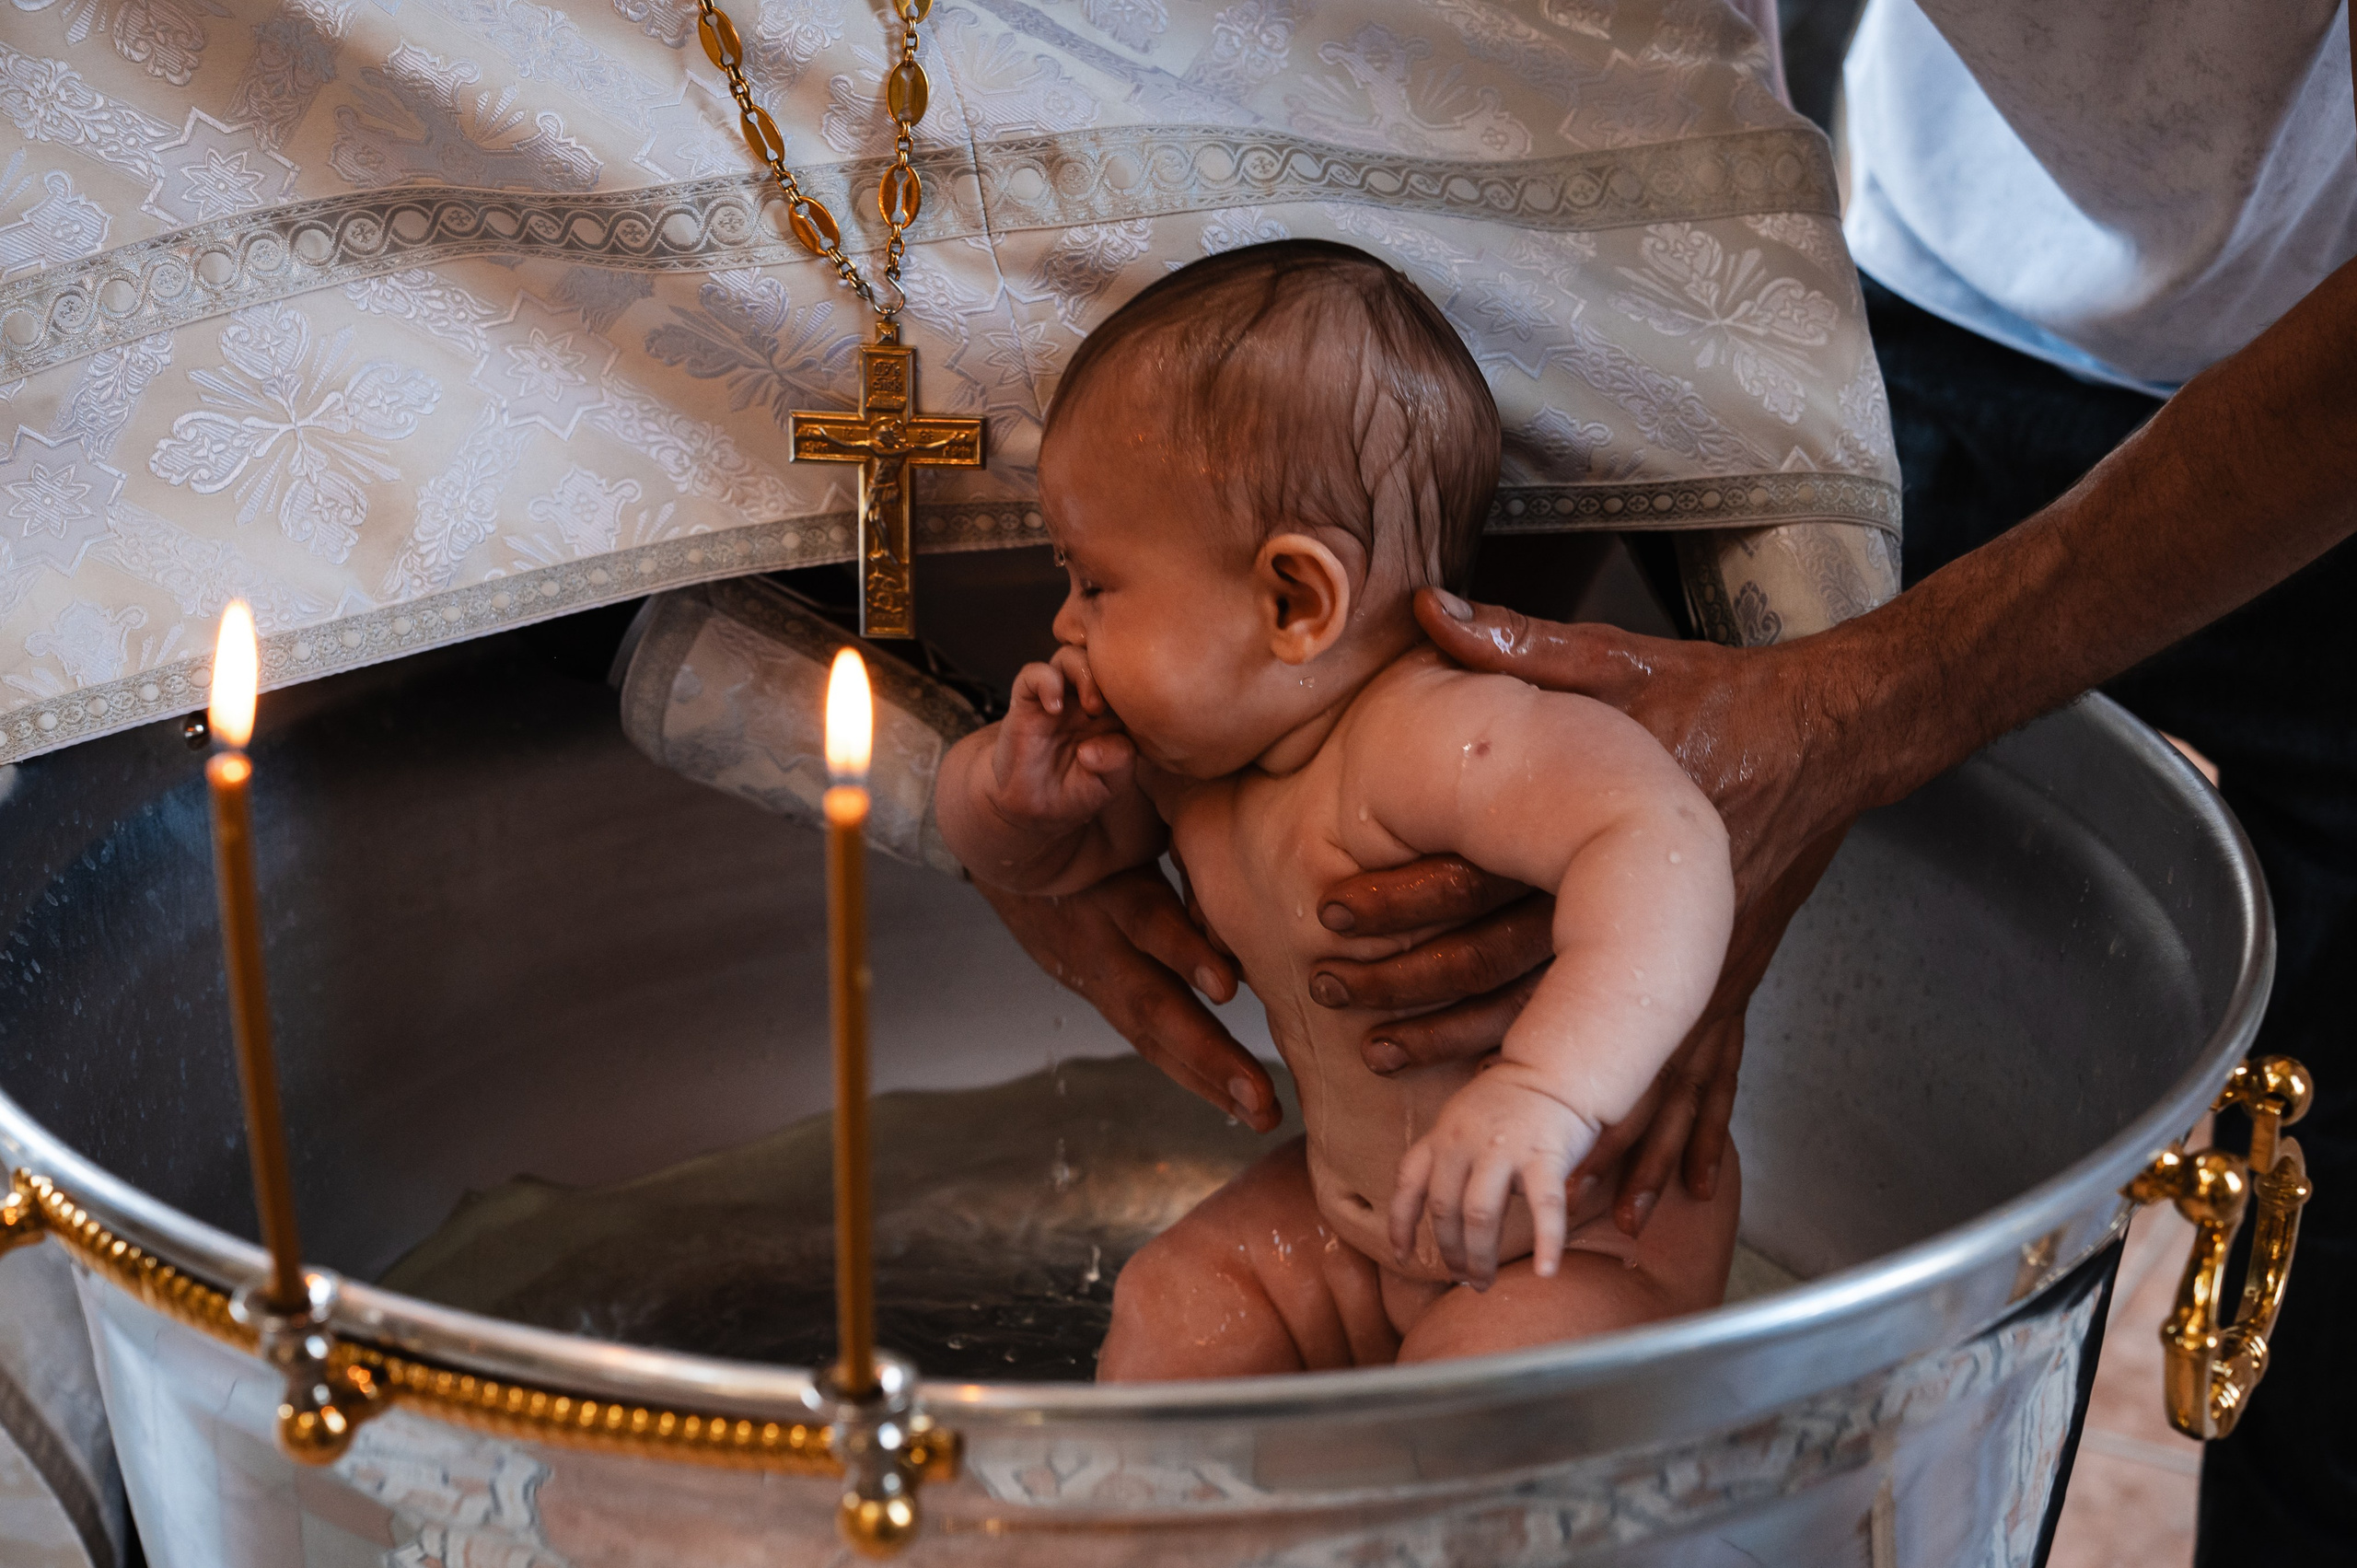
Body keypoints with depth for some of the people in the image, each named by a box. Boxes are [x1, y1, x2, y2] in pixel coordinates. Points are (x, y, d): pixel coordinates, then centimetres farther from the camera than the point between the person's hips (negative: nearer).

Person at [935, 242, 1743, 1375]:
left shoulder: (1432, 739, -34)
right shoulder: (1193, 741, -4)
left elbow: (1663, 846, -48)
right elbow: (1031, 856, 11)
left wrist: (1548, 1092, -61)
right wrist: (1017, 788, -14)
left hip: (1591, 1241, -8)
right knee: (1172, 1312, 3)